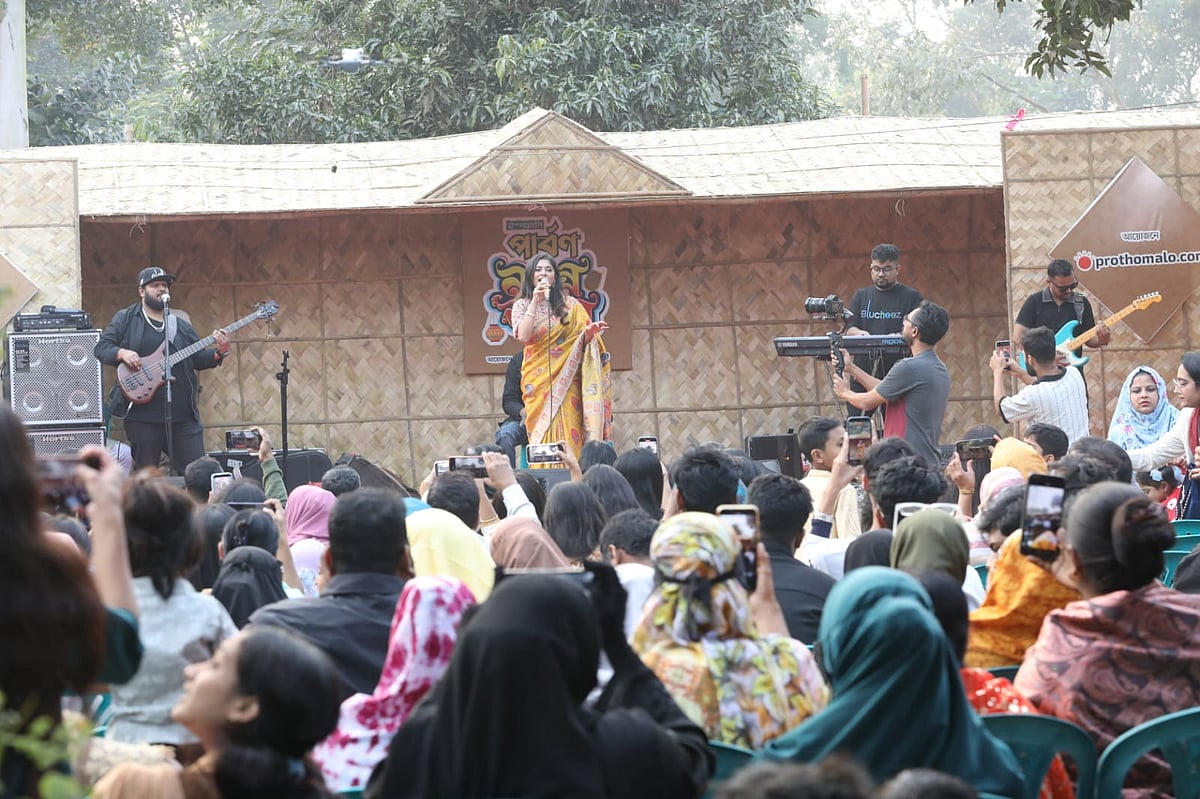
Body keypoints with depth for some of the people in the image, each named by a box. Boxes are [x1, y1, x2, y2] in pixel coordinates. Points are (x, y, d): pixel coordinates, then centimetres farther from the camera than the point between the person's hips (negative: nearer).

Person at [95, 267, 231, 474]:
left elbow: (199, 360, 13)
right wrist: (122, 353, -17)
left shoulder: (182, 326, 17)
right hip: (143, 416, -3)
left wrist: (219, 353, -6)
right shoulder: (126, 320, 7)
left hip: (183, 416, 3)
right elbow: (102, 348, 2)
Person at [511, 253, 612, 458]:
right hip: (538, 382, 0)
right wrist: (535, 302, -13)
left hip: (566, 381, 0)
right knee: (543, 436, -7)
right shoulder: (522, 306, 7)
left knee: (568, 437, -8)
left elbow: (582, 341, 11)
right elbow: (523, 336, -10)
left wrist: (590, 331, -12)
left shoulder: (570, 305, 8)